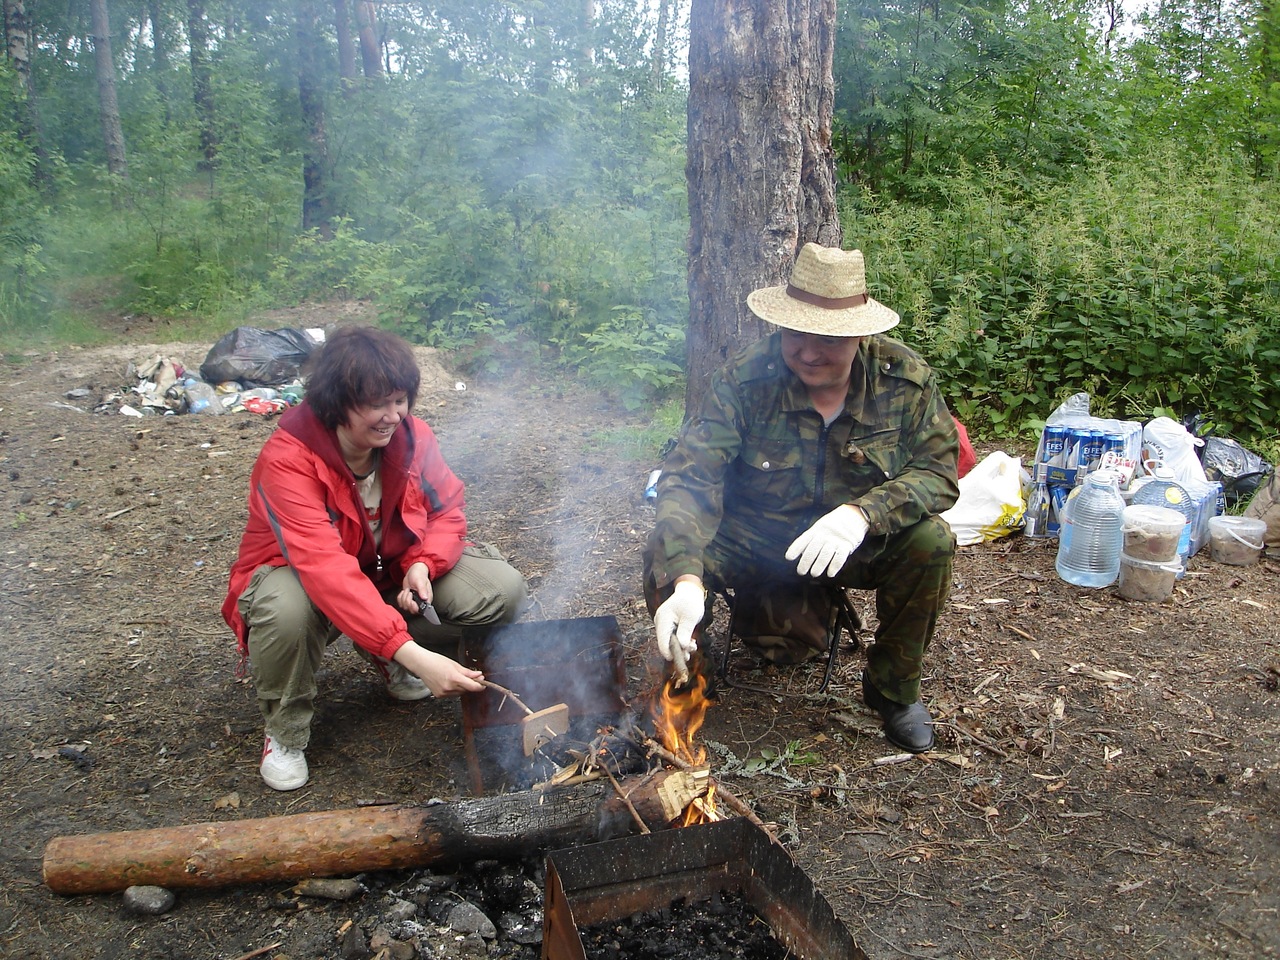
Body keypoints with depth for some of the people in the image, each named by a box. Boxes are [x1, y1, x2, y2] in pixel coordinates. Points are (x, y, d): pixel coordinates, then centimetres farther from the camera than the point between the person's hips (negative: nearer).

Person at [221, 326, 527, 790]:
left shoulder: (411, 436, -15)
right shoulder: (286, 460, -31)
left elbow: (447, 512, -2)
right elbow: (325, 569, -43)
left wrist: (423, 565, -27)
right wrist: (414, 655, -52)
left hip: (392, 571, 5)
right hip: (300, 576, -4)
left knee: (502, 591, -16)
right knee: (286, 612, -41)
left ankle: (389, 661, 11)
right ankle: (285, 732, -8)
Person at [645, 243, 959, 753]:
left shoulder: (905, 378, -14)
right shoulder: (744, 379, -20)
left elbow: (938, 470, -16)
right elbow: (689, 476, -26)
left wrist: (862, 513, -37)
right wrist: (686, 578, -44)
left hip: (855, 545, 2)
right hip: (753, 540, -1)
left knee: (930, 542, -27)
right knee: (666, 553, -28)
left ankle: (894, 689, 1)